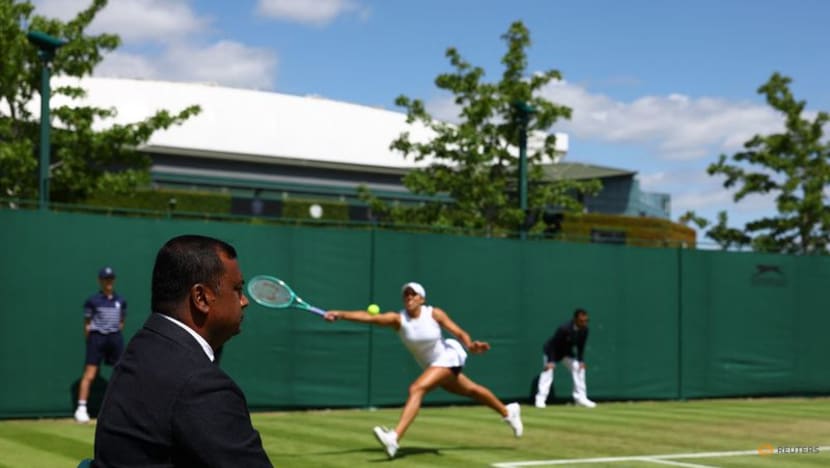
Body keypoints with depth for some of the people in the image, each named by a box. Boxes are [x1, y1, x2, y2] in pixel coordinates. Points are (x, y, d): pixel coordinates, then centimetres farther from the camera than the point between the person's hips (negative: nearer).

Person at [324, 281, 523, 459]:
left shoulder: (434, 314, -17)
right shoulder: (398, 319, -14)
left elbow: (459, 332, -14)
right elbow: (368, 317, -28)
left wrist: (470, 345, -35)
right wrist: (340, 314, -41)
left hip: (447, 358, -5)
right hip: (431, 366, 5)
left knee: (416, 389, -26)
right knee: (471, 390, 21)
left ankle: (394, 438, -36)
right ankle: (508, 411, 47)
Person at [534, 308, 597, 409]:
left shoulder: (584, 330, -17)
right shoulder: (564, 328, -36)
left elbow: (581, 346, -2)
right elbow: (552, 344, -29)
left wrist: (581, 360, -9)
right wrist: (550, 361, -34)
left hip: (567, 351, 7)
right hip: (552, 351, -6)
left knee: (579, 368, 0)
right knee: (548, 369, -21)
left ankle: (580, 398, 10)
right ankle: (540, 399, -22)